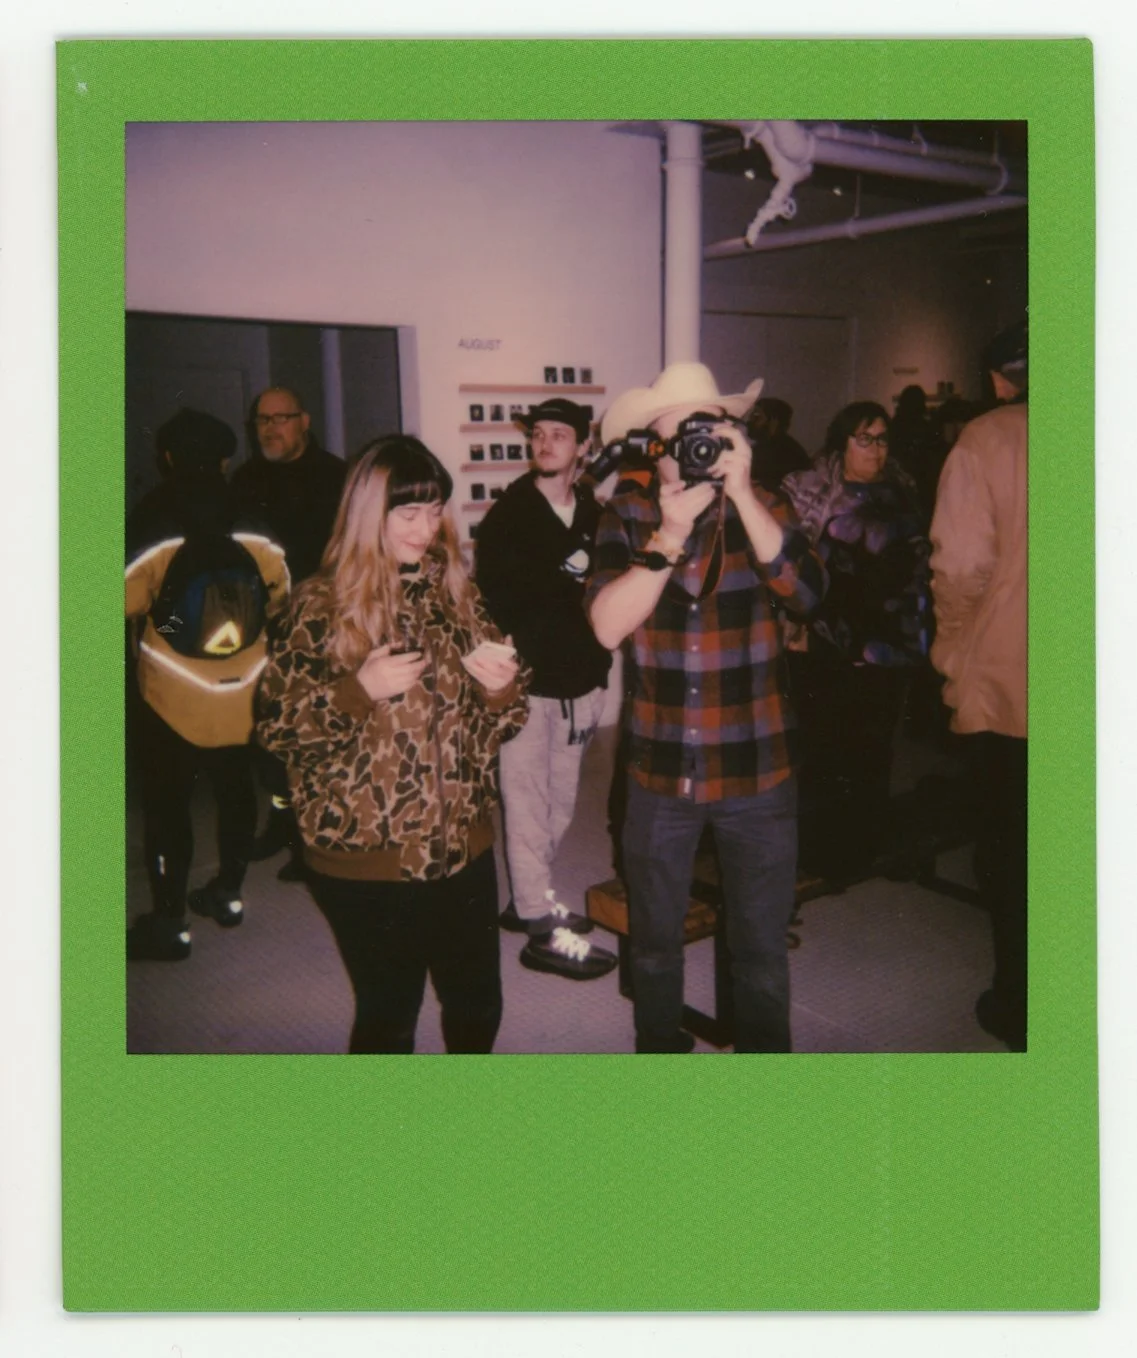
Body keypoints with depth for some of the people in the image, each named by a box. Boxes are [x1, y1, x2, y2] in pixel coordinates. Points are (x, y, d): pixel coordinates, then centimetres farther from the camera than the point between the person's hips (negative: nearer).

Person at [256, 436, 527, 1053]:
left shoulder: (454, 589, 5)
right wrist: (358, 690, -21)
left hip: (462, 843, 4)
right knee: (388, 1016, 11)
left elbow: (495, 720, 11)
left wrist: (501, 686, -11)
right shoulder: (323, 603, -7)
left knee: (477, 1004, 17)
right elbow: (276, 724, -9)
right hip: (366, 855, -4)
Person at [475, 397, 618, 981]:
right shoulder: (507, 516, -2)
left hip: (578, 681, 5)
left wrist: (599, 674, 5)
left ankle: (530, 899, 29)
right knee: (528, 805, -2)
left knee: (560, 801, 13)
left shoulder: (595, 515, 8)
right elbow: (495, 599, -4)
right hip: (527, 682, -5)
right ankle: (541, 928, 5)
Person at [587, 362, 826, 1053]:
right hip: (660, 766, 1)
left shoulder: (761, 505, -2)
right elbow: (608, 625, -15)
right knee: (654, 942, 18)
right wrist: (670, 533, -23)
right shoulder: (628, 514, -2)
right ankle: (660, 1043, 41)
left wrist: (741, 493, -26)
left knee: (762, 949, 12)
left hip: (758, 766, 0)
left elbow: (806, 591, -20)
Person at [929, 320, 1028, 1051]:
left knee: (1008, 847, 11)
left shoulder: (987, 440, -8)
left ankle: (1018, 1005, 21)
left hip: (1002, 680, -3)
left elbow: (962, 564, -15)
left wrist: (952, 648, 0)